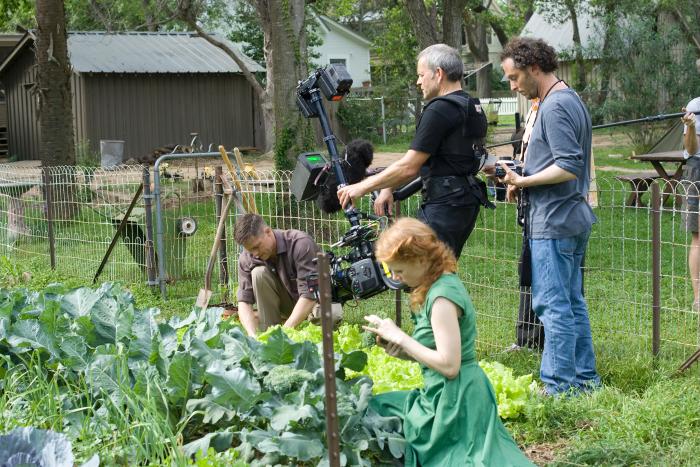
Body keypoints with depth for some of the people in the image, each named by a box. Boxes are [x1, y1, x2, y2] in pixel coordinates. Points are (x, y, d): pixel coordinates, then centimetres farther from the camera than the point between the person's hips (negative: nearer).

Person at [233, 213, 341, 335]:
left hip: (315, 299, -4)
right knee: (259, 273, -23)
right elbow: (244, 301, -18)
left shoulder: (300, 243, -28)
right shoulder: (246, 259, -14)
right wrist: (253, 336, -36)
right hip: (288, 302, 4)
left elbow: (309, 295, -32)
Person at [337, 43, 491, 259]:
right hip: (467, 202, 10)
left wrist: (361, 187, -9)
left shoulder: (440, 110, -15)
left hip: (445, 205, -10)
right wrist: (388, 188, 15)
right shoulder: (472, 107, 16)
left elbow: (409, 167, -17)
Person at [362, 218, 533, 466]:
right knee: (375, 405, 21)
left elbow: (448, 365, -25)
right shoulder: (443, 284, 8)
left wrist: (399, 337, -18)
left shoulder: (443, 296, -21)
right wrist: (400, 349, -1)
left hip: (454, 401, -10)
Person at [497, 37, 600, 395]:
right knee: (572, 302, 15)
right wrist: (524, 184, 12)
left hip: (553, 223, -10)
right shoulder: (571, 100, 16)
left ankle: (559, 385, -2)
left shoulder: (554, 107, -16)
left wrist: (524, 181, -14)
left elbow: (568, 167, -23)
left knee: (553, 305, -6)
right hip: (573, 218, 11)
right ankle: (585, 377, 22)